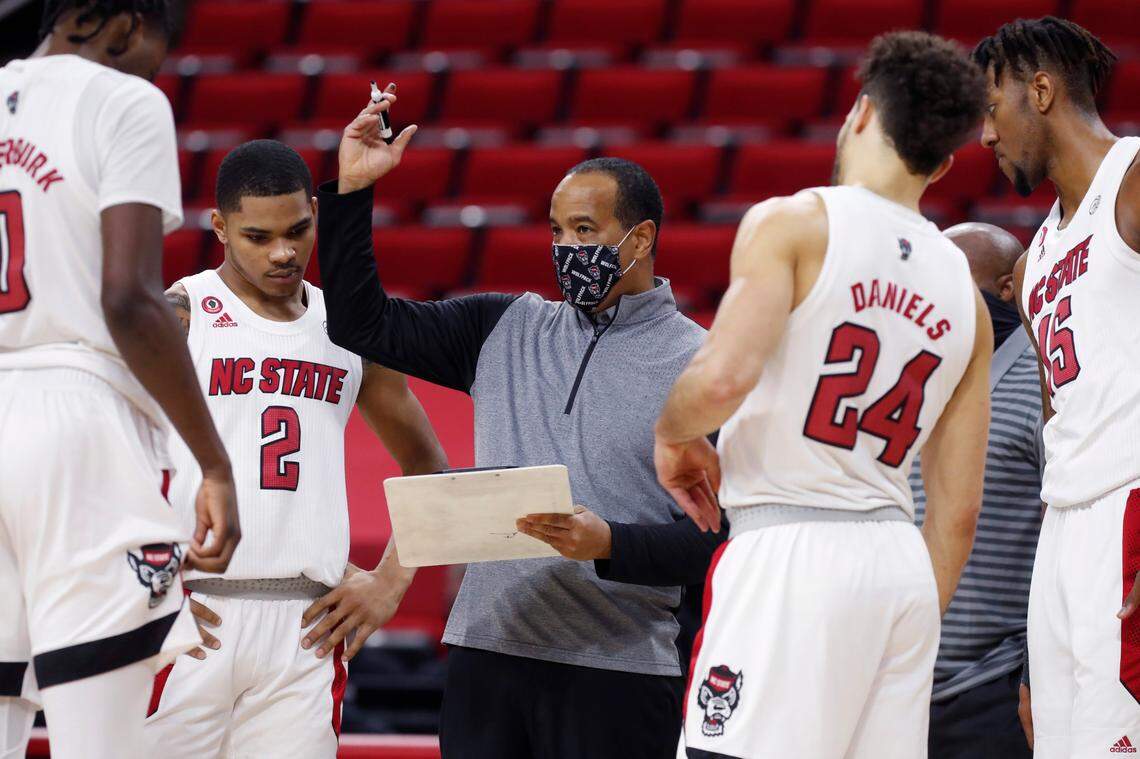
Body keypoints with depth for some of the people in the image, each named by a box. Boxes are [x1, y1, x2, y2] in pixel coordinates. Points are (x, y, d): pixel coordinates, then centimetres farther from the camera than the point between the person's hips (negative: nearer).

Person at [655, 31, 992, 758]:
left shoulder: (795, 223, -4)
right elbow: (959, 513, 14)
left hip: (790, 549, -6)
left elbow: (724, 376, -19)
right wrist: (916, 630, 22)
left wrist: (673, 434, 2)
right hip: (901, 562, 6)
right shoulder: (964, 292, 14)